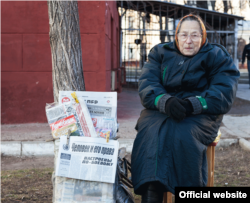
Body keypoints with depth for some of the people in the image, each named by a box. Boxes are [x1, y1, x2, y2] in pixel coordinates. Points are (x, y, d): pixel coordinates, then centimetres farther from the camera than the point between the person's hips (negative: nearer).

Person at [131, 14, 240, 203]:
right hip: (160, 109, 2)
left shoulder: (217, 56, 8)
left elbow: (224, 94, -6)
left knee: (183, 135, -35)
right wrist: (165, 101, -22)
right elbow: (147, 84, 0)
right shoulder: (160, 53, 15)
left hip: (200, 114, -2)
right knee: (151, 133, -31)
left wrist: (192, 105, -23)